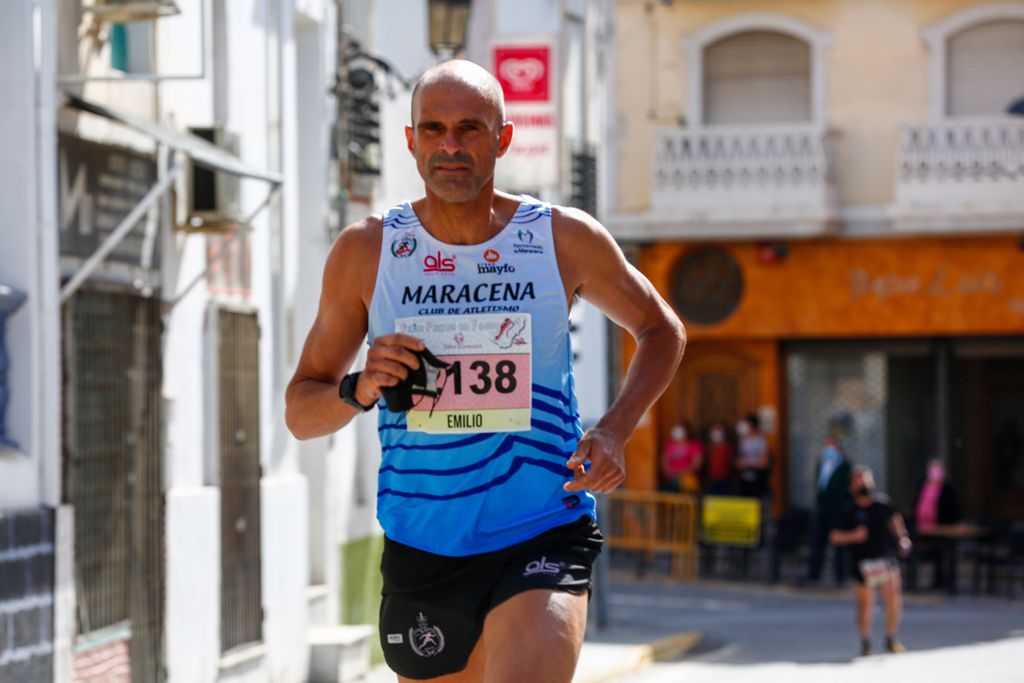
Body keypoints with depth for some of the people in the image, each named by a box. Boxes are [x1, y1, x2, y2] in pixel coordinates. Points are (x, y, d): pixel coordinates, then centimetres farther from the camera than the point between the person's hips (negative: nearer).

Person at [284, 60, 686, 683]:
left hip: (544, 538, -2)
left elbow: (662, 331, 17)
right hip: (419, 552, 3)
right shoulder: (366, 251, 2)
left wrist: (614, 431, -1)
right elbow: (300, 411, 8)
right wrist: (359, 390, -15)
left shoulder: (566, 239, -1)